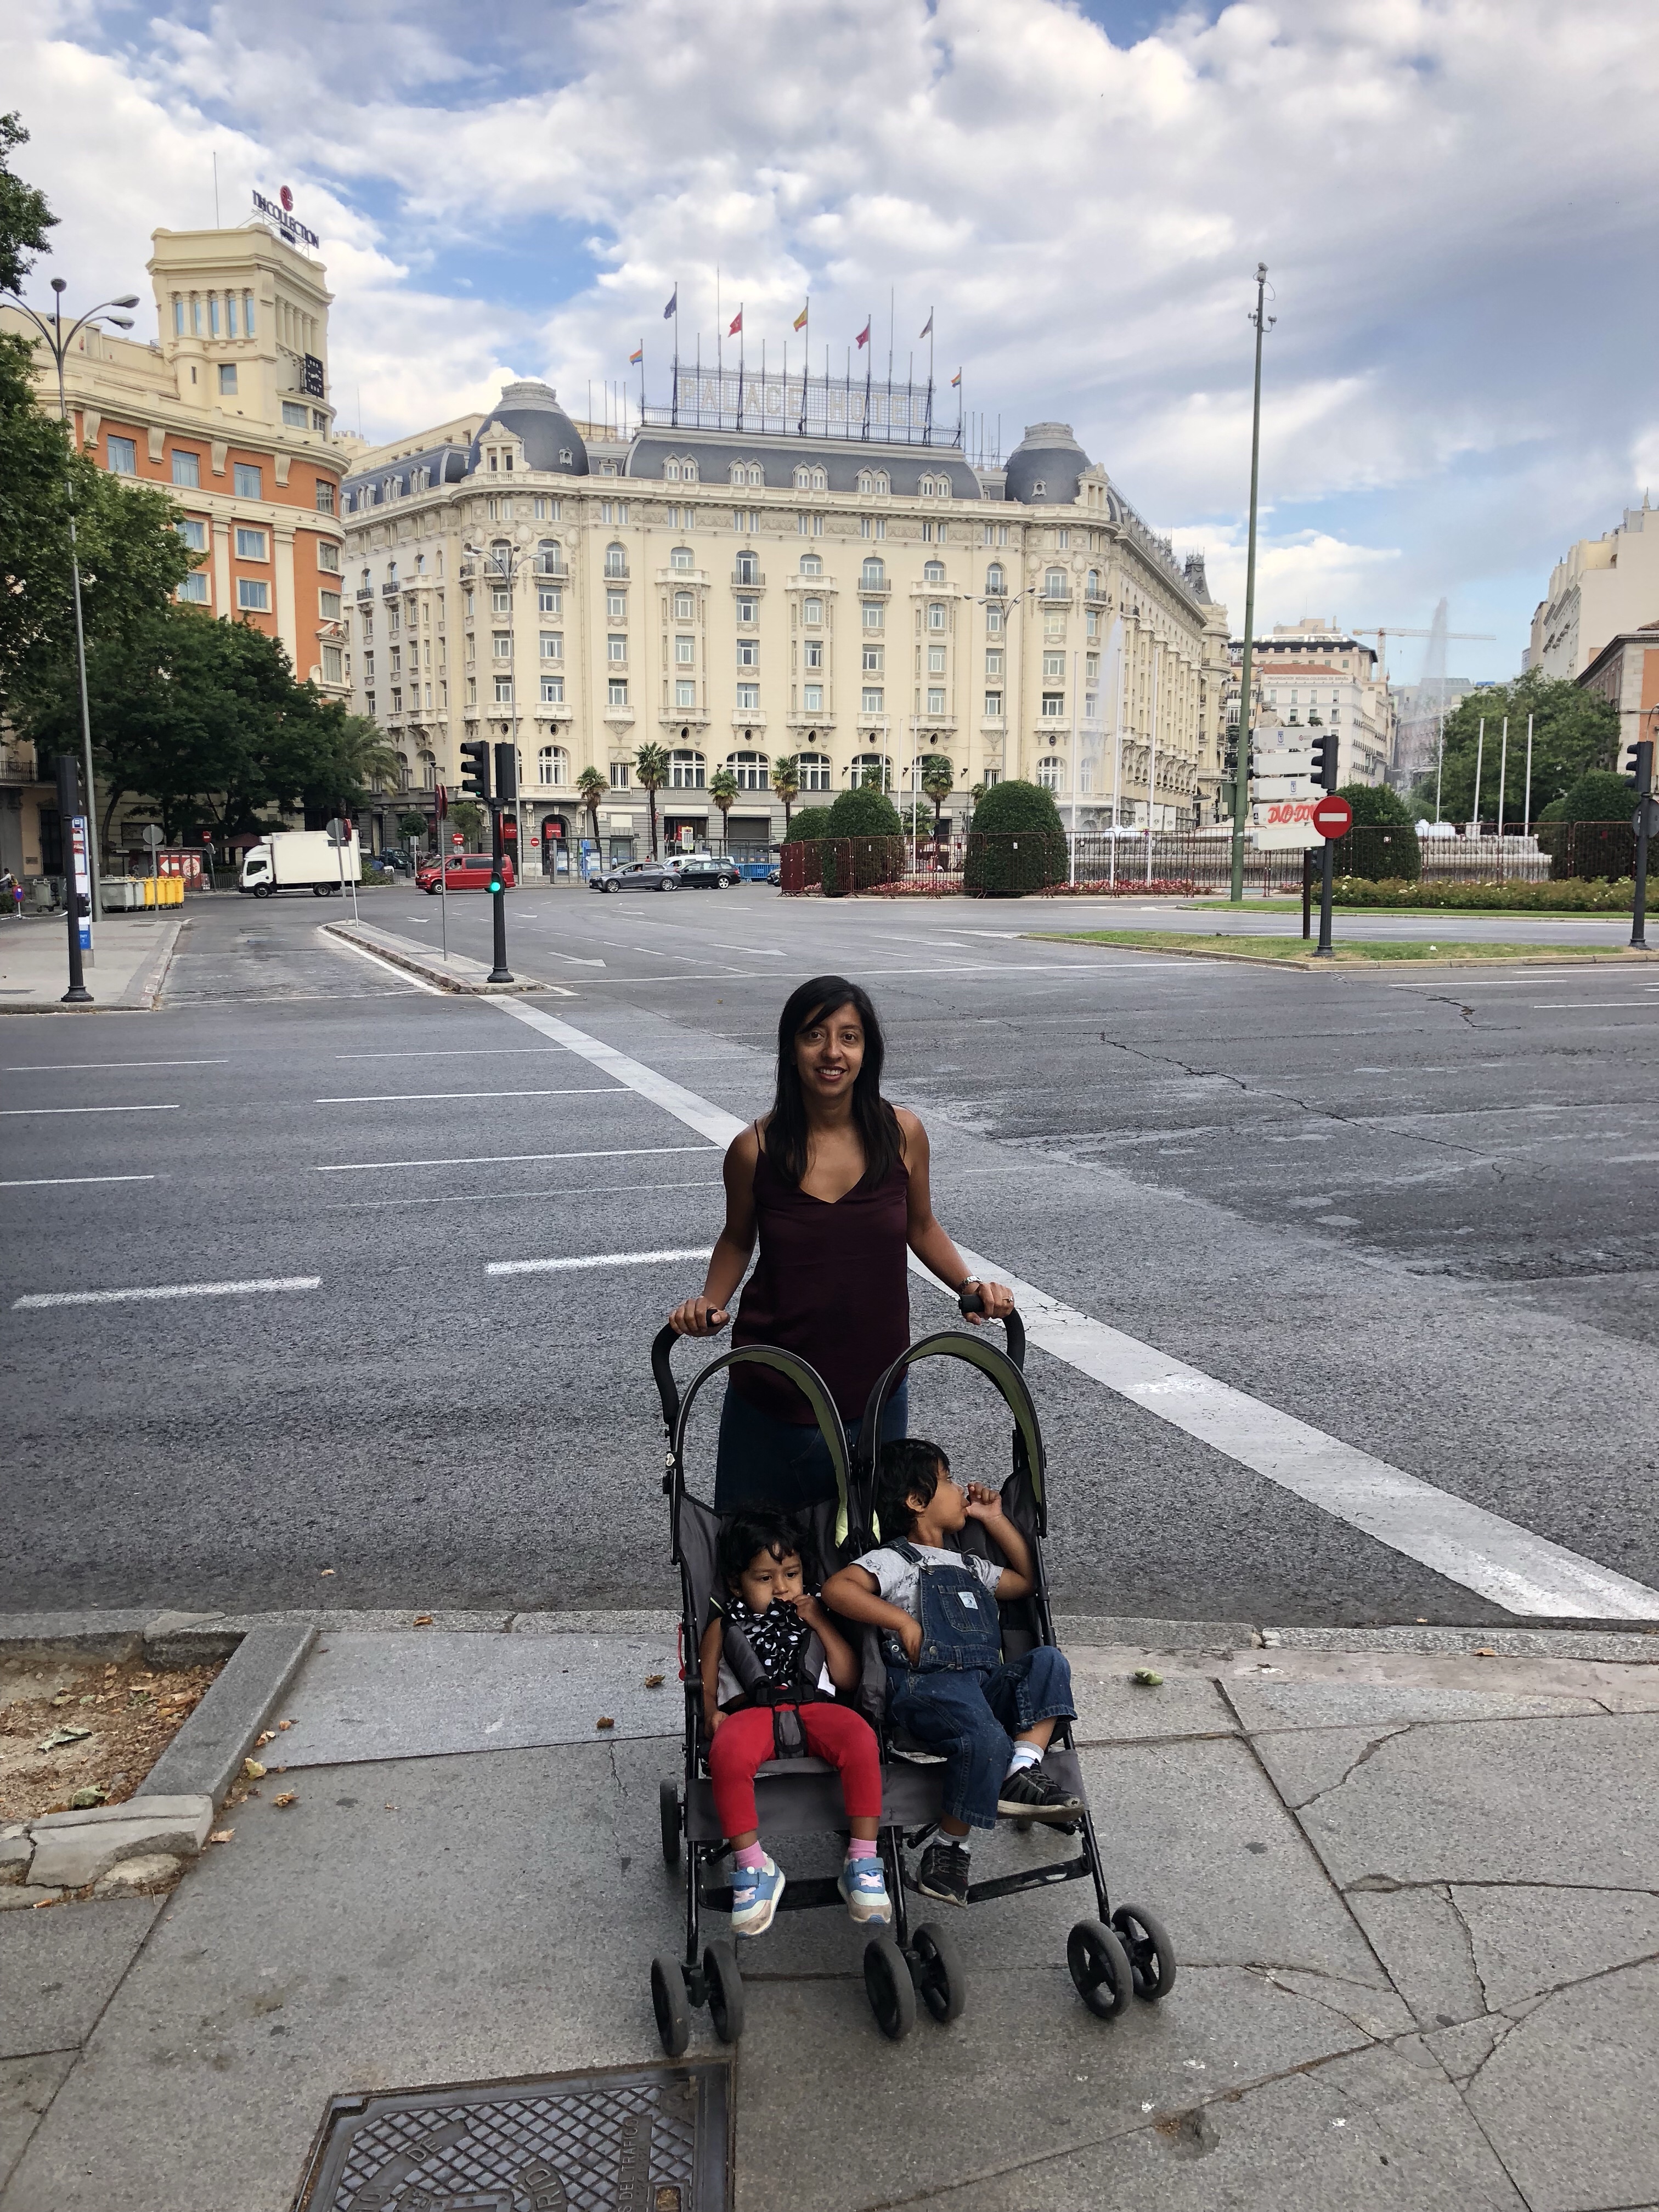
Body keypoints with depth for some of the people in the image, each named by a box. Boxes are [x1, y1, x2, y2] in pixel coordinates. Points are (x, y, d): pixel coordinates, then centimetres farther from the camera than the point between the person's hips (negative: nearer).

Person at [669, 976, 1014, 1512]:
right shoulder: (755, 1149, -10)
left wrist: (970, 1284, -5)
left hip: (876, 1391, 1)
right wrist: (709, 1305, -9)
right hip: (773, 1395, -1)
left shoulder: (902, 1134, -7)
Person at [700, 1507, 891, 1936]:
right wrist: (712, 1715, -6)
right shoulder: (725, 1624, 25)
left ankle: (862, 1861, -26)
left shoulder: (813, 1615, 29)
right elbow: (705, 1683, 17)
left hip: (813, 1708, 1)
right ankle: (753, 1868, -25)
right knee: (726, 1752, -39)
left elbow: (848, 1680, 19)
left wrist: (821, 1623, 12)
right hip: (751, 1712, -1)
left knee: (860, 1738, -34)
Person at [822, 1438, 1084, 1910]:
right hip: (927, 1685, -7)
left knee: (1048, 1660, -17)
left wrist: (994, 1518, 35)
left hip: (987, 1683, 7)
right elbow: (836, 1588, -6)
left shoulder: (969, 1567, 33)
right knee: (986, 1739, -34)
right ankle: (950, 1845, -15)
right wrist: (902, 1620, -13)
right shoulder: (897, 1560, 9)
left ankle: (1022, 1769, -27)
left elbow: (1027, 1579, 41)